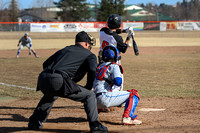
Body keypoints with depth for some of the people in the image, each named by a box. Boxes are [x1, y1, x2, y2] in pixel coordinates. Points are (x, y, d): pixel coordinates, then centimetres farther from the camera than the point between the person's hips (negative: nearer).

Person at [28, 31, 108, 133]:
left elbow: (45, 64, 32)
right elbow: (92, 70, -3)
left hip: (42, 79, 6)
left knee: (50, 96, 41)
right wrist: (88, 88, 11)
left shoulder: (64, 50, 33)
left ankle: (34, 122, 39)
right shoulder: (89, 55, 17)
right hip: (58, 81, -6)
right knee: (89, 95, 9)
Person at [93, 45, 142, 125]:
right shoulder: (114, 66, -1)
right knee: (134, 94, -5)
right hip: (105, 98, -8)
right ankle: (126, 117, -20)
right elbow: (118, 82, -16)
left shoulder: (99, 67, 20)